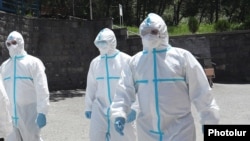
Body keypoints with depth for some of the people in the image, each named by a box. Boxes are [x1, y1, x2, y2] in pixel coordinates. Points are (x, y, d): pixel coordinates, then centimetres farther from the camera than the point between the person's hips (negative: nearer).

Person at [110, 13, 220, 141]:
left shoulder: (181, 56, -4)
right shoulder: (135, 61, 5)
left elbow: (200, 91, -2)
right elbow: (124, 91, 3)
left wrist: (208, 119, -2)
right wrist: (119, 114, -12)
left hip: (179, 129, -3)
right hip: (146, 130, 3)